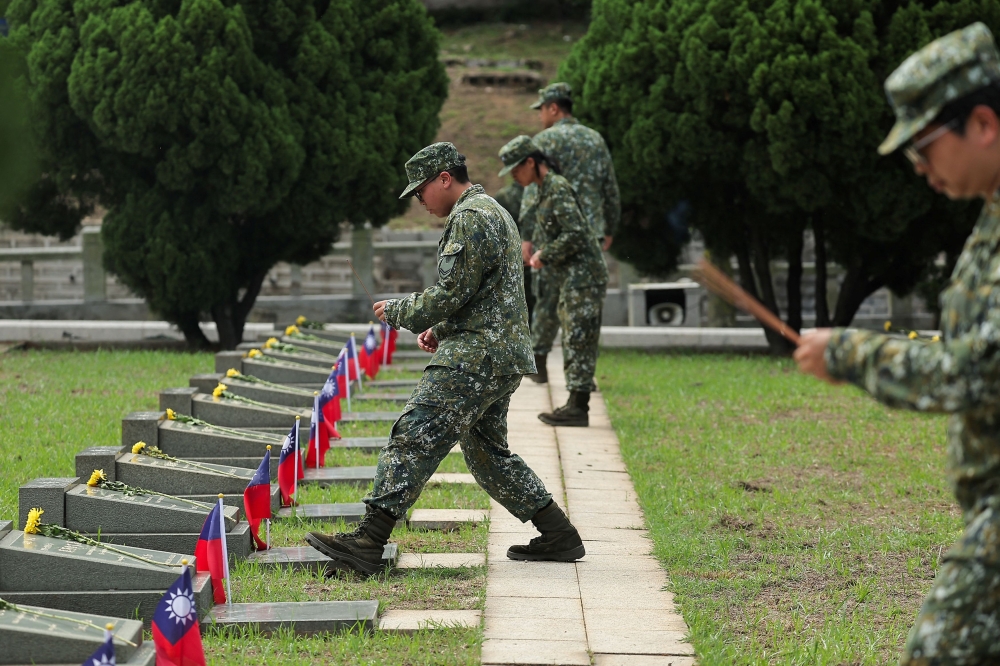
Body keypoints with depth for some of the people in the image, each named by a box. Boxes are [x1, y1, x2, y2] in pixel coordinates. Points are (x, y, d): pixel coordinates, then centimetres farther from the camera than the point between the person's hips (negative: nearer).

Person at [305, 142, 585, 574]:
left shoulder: (469, 217, -11)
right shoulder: (494, 213, 23)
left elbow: (451, 293, -18)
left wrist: (398, 312, -4)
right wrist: (441, 330, 19)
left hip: (475, 357, -11)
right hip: (503, 357, 11)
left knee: (414, 436, -16)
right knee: (487, 453, 18)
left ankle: (368, 542, -24)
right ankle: (558, 537, 19)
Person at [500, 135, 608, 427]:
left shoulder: (558, 188, -15)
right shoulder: (545, 190, 15)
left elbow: (575, 233, -23)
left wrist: (545, 256, -13)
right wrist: (538, 252, 9)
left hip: (583, 275, -10)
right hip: (572, 277, 10)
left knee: (578, 340, -9)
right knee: (572, 340, 12)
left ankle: (578, 408, -8)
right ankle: (576, 404, 15)